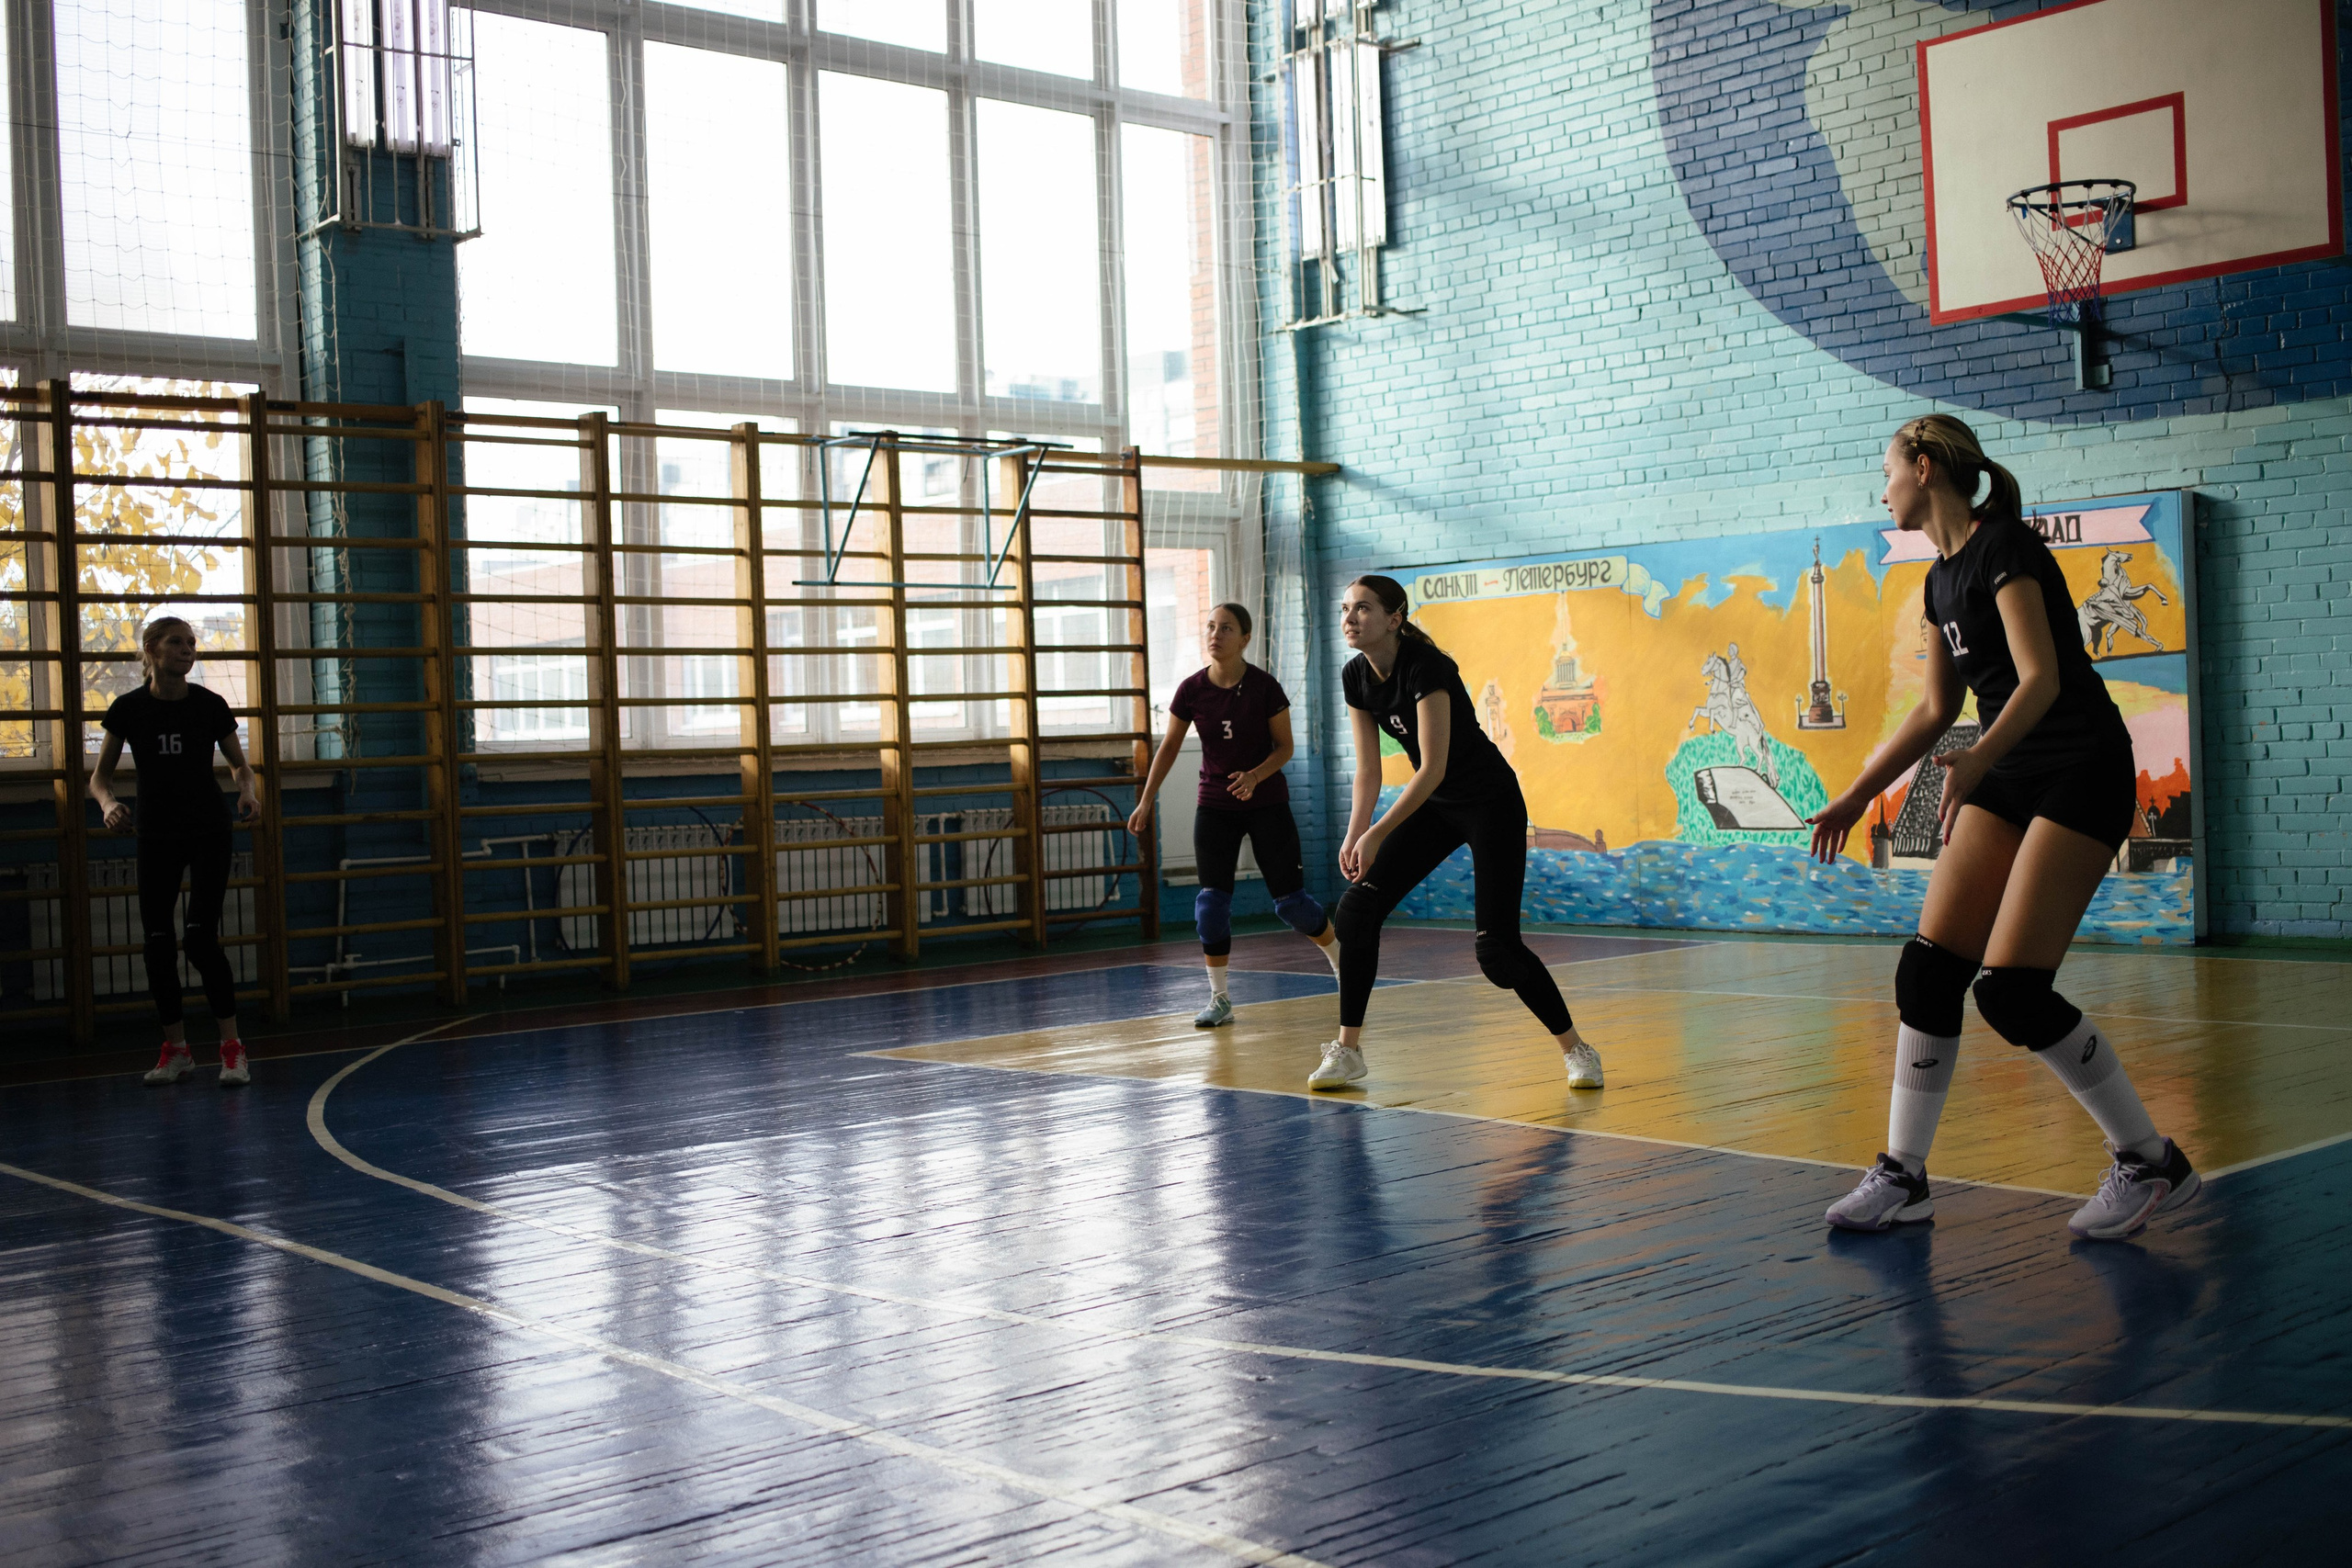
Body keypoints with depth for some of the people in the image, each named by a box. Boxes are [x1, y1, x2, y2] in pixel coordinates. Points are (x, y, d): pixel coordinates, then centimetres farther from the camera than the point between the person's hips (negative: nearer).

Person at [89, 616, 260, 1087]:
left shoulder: (209, 705, -6)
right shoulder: (128, 709, -4)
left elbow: (239, 764, 8)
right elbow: (100, 777, 2)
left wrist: (247, 791, -13)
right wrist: (108, 803, -19)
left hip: (208, 832, -2)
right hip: (156, 836, 2)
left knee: (200, 937, -12)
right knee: (157, 942, 1)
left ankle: (232, 1045, -4)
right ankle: (176, 1049, 14)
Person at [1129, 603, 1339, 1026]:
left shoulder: (1264, 687, -14)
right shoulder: (1192, 690, -8)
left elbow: (1284, 746, -7)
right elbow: (1169, 747, 3)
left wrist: (1255, 775, -25)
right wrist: (1145, 801, 1)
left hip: (1267, 803, -2)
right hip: (1215, 806, 2)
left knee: (1290, 900, -1)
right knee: (1212, 900, -7)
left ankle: (1344, 967, 23)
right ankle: (1219, 999, 4)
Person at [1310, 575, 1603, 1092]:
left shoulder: (1426, 667, -26)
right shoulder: (1356, 677, -3)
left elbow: (1434, 767, -29)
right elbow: (1368, 769, 2)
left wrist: (1376, 834, -32)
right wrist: (1354, 836, -11)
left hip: (1490, 802, -7)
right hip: (1433, 803, 7)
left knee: (1497, 947, -11)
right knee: (1356, 909, -8)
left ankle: (1576, 1048, 10)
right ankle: (1347, 1051, 1)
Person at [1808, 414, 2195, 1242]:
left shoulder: (2004, 546, -13)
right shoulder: (1942, 578, 14)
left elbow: (2042, 679, -24)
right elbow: (1936, 710, 22)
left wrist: (1975, 761, -39)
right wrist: (1857, 796, 22)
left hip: (2081, 771, -9)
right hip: (2008, 777, 9)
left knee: (2013, 990, -15)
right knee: (1928, 970, -1)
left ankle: (2152, 1162, 2)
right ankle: (1903, 1174, 7)